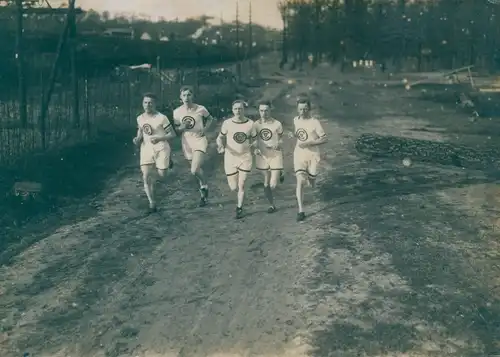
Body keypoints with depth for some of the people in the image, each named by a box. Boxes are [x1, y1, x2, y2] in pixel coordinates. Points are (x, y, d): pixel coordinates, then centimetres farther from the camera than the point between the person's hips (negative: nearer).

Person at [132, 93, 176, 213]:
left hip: (161, 148, -3)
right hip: (146, 149, 4)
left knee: (161, 175, -3)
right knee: (146, 177, -7)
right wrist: (137, 140, -4)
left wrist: (159, 138, -20)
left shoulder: (161, 118, -11)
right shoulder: (140, 118, 5)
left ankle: (167, 162, 32)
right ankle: (152, 203, 2)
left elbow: (172, 134, -8)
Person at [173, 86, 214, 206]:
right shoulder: (177, 112, -4)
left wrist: (205, 129, -8)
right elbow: (176, 130, 5)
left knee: (194, 171, -20)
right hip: (187, 143, 4)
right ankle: (203, 194, 35)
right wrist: (183, 127, -17)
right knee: (197, 169, 16)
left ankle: (204, 187, 10)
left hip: (199, 140, -4)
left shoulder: (200, 109, -11)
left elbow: (210, 119, 9)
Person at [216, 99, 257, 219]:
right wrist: (220, 145, -17)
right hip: (230, 158, 0)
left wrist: (253, 145, -13)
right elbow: (220, 137, 4)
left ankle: (239, 208, 15)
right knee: (233, 188, 4)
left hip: (245, 157, 0)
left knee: (241, 185, -3)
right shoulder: (227, 123, -7)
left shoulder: (250, 123, -4)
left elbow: (254, 140, 8)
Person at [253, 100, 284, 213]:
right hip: (262, 156, 3)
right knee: (266, 184, 9)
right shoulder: (256, 124, -4)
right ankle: (271, 205, 29)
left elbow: (281, 140, 1)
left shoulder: (277, 124, -11)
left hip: (275, 156, -3)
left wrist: (278, 145, -19)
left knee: (273, 185, -6)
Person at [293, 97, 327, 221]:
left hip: (312, 155, -2)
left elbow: (324, 139, -14)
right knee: (300, 181, -13)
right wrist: (294, 135, 5)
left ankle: (310, 177, 52)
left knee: (311, 184, 12)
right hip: (299, 154, 2)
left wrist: (308, 143, -21)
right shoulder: (296, 120, 2)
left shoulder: (315, 122, -14)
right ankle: (301, 211, -12)